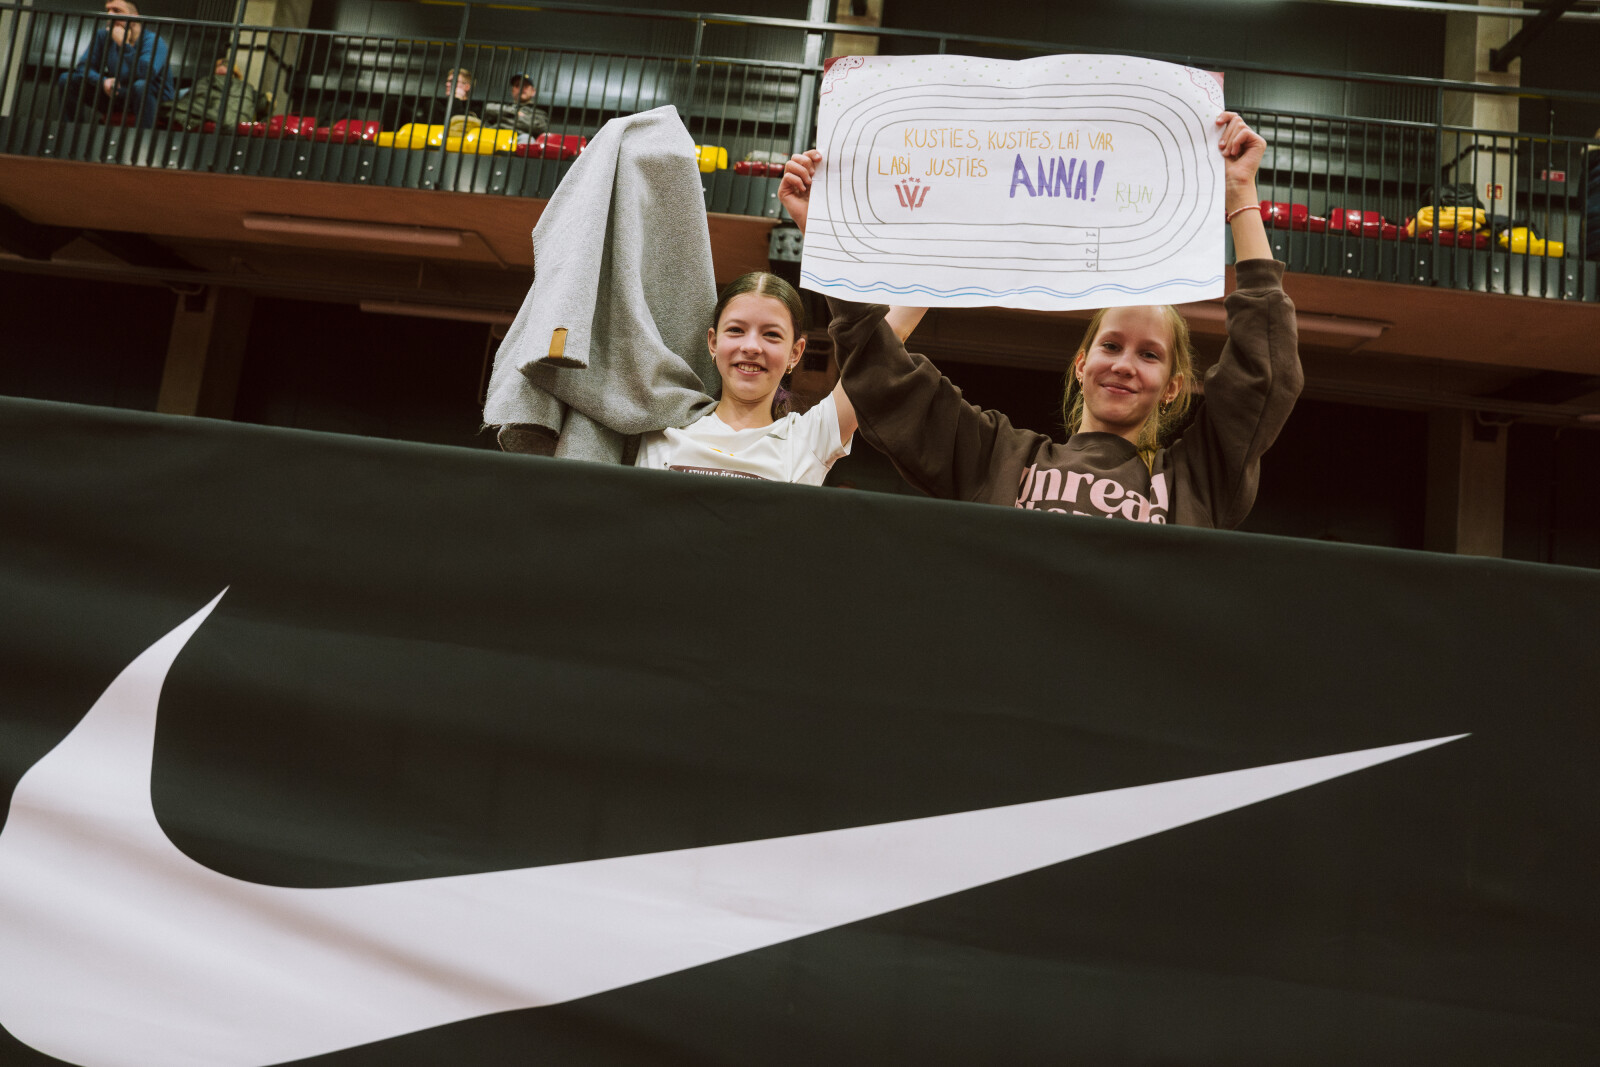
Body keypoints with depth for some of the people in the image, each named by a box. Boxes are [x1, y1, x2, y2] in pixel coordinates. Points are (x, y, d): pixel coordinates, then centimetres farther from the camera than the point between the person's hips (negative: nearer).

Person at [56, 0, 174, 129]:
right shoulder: (104, 35, -1)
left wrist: (124, 44, -33)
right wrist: (103, 81, -20)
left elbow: (147, 73, -37)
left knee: (141, 86, -40)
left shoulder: (152, 40, -18)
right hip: (118, 94, 6)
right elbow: (83, 66, 1)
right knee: (67, 80, -2)